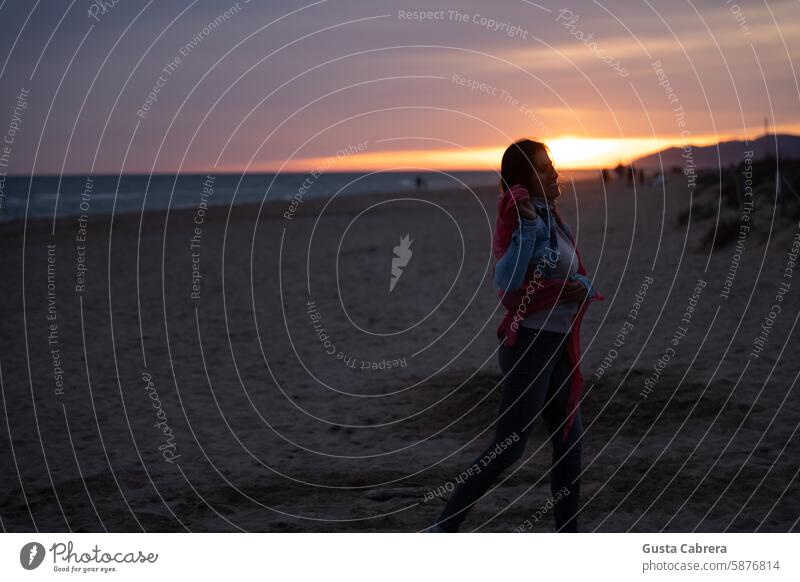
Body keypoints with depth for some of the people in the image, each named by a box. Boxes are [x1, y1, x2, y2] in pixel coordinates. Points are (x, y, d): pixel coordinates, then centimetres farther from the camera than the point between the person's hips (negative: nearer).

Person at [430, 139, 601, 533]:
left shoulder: (551, 219, 12)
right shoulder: (523, 219, -14)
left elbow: (577, 277, 15)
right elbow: (506, 280, -29)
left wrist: (582, 287, -8)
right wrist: (528, 227, -37)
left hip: (558, 346, 9)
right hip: (530, 343, -9)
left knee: (569, 441, 12)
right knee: (507, 448, -7)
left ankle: (568, 534, 21)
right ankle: (443, 529, 0)